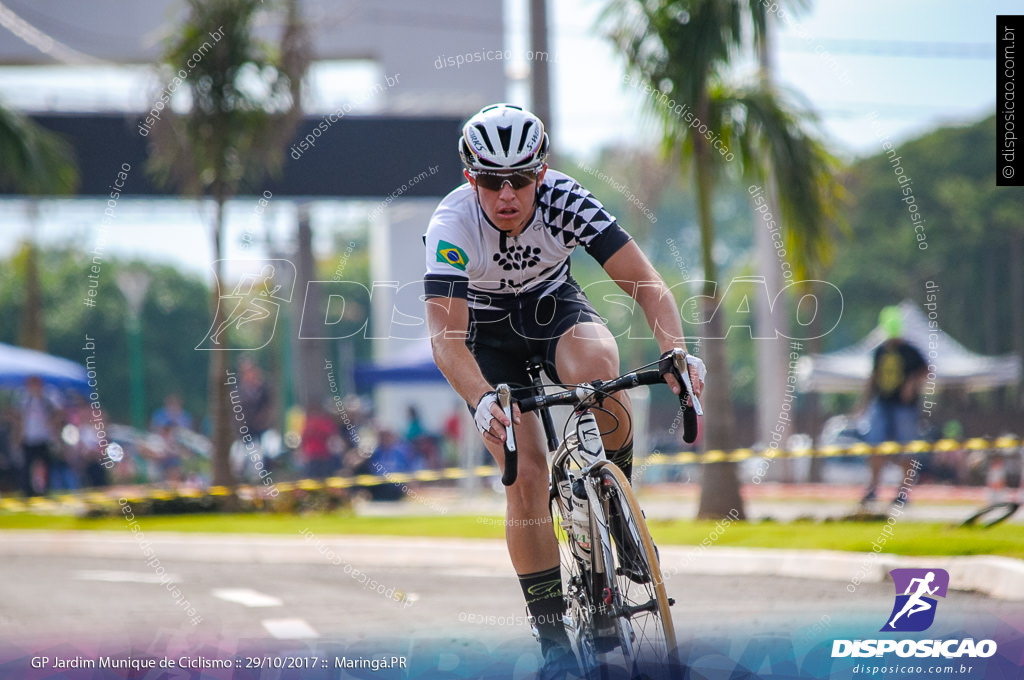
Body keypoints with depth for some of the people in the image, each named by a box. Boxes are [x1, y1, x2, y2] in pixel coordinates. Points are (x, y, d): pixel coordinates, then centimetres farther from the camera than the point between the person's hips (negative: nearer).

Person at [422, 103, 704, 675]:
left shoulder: (566, 201, -27)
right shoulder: (452, 225, -31)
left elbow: (647, 284, -28)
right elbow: (446, 338, -38)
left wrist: (677, 352, -46)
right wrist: (482, 401, -57)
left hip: (557, 307, 1)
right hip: (489, 333, -1)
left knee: (599, 365, -36)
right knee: (527, 478, -15)